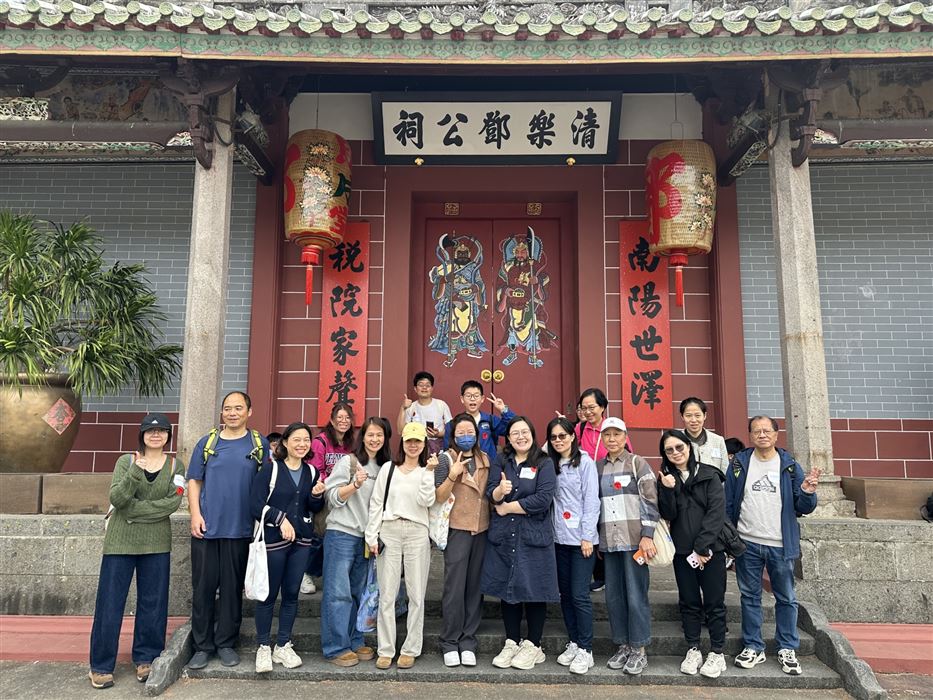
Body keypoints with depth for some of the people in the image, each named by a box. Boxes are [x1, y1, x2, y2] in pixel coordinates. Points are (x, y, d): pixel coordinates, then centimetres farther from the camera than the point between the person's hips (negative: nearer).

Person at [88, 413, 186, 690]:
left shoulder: (175, 466, 4)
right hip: (120, 541, -1)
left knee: (153, 602, 5)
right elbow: (116, 498, -12)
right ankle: (101, 665, 14)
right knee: (110, 602, 2)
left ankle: (146, 659, 20)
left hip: (156, 543, 1)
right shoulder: (126, 461, 2)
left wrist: (131, 510, -14)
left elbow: (172, 503, -9)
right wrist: (134, 472, -28)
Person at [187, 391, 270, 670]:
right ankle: (202, 645, 18)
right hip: (206, 528, 1)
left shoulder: (259, 444, 4)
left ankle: (226, 643, 20)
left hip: (240, 529, -1)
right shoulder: (207, 443, 7)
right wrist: (195, 515, -4)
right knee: (203, 587, 6)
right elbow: (194, 481, 7)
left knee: (232, 588, 7)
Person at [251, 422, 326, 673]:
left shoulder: (311, 472, 7)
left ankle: (283, 646, 23)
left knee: (291, 594, 10)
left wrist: (317, 495, -8)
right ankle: (263, 647, 19)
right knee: (268, 594, 3)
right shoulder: (270, 468, -7)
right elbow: (255, 504, -11)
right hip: (273, 539, -4)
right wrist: (281, 519, -17)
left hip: (301, 540, 5)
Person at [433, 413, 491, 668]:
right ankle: (450, 643, 12)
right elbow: (438, 497, -8)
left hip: (482, 529, 4)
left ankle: (468, 642, 17)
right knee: (454, 588, -1)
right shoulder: (446, 459, -3)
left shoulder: (485, 459, 11)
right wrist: (453, 474, -20)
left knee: (475, 588, 7)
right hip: (457, 529, -4)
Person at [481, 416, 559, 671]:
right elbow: (491, 495, -1)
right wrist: (500, 491, -25)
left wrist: (507, 507, -9)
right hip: (503, 536, 3)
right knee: (506, 589, 10)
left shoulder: (544, 463, -2)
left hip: (534, 537, -3)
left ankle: (533, 646, 21)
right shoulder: (500, 462, 9)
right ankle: (512, 643, 25)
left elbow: (543, 498, -15)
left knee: (534, 590, 4)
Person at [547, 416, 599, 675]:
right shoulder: (551, 465, 10)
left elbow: (591, 500, -8)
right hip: (559, 538, 5)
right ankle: (573, 643, 22)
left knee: (580, 594, -5)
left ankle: (585, 650, 5)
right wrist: (551, 531, 2)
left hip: (581, 538, -5)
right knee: (565, 593, 10)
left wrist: (587, 536, -12)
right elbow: (551, 502, 11)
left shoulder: (585, 462, -5)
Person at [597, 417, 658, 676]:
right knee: (613, 596, 8)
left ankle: (638, 650, 10)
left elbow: (651, 500, -5)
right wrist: (595, 539, 14)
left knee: (635, 595, -2)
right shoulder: (597, 467, 13)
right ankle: (622, 645, 21)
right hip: (608, 542, 5)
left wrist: (647, 535, -13)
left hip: (634, 539, -5)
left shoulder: (637, 463, -1)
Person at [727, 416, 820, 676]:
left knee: (786, 598, 9)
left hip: (780, 545, 0)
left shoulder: (789, 466, 2)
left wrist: (807, 493, -19)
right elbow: (728, 503, 4)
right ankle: (753, 647, 22)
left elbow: (803, 509, 2)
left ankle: (787, 649, 23)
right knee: (750, 597, 10)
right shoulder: (739, 464, 2)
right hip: (747, 544, 0)